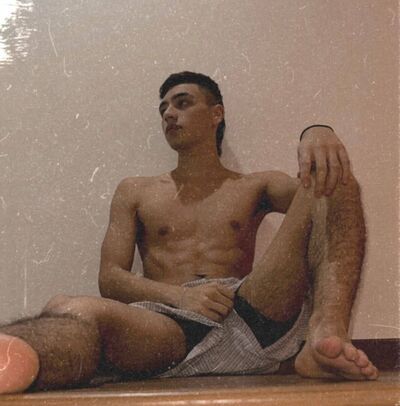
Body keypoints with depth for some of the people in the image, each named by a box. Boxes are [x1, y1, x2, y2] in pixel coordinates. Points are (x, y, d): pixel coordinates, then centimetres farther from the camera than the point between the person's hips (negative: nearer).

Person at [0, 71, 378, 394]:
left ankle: (326, 334, -41)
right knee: (71, 310, -34)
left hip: (251, 317, 1)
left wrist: (318, 134, -18)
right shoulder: (134, 192, 25)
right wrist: (179, 296, -8)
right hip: (169, 326, 0)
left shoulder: (255, 187, 25)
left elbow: (316, 189, 6)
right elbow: (109, 278, 13)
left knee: (330, 179, -16)